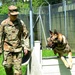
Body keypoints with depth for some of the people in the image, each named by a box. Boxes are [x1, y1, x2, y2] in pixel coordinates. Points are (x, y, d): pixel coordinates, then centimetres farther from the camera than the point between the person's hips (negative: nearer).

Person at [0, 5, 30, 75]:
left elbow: (25, 35, 4)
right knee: (8, 66, 2)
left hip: (18, 49, 0)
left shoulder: (21, 22, -2)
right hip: (7, 49, 0)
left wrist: (26, 47, -2)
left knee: (18, 67, -2)